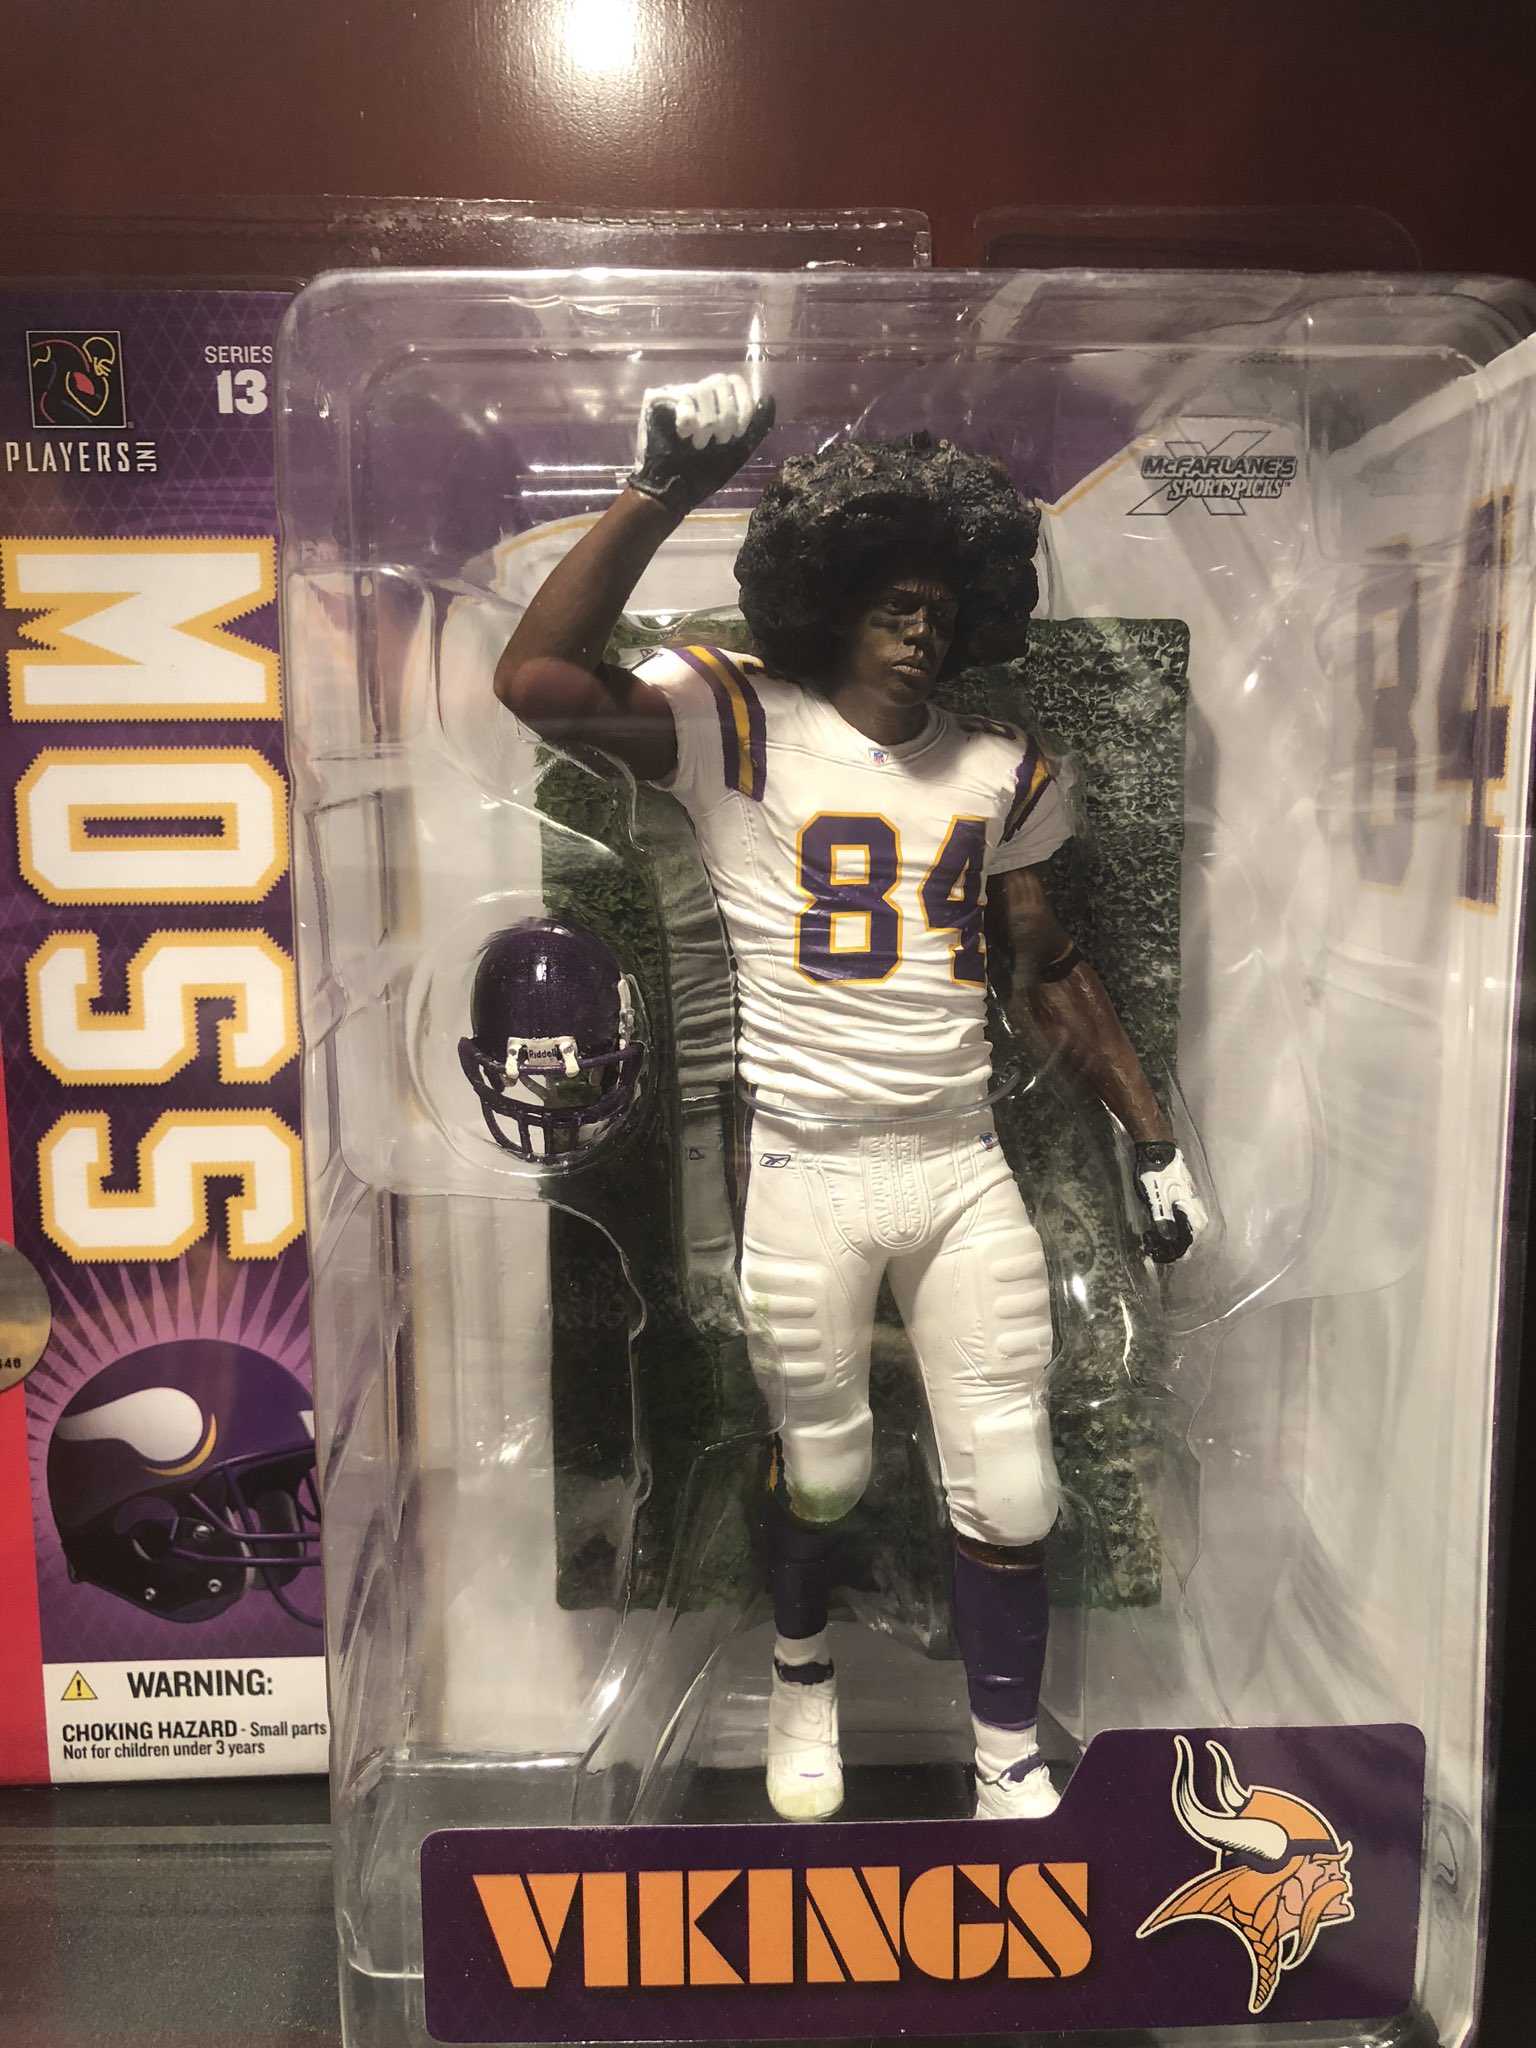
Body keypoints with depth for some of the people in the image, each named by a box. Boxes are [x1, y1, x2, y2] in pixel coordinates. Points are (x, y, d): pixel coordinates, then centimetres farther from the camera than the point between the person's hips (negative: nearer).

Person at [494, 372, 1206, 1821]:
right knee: (823, 1467, 13)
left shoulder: (1001, 772, 8)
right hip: (804, 1171, -3)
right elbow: (537, 680, -23)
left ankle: (1011, 1771, 30)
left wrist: (1152, 1141, 14)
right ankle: (800, 1671, 46)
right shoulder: (738, 728, -7)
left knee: (1006, 1484, 8)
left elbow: (1046, 972, 15)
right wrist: (664, 487, -27)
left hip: (964, 1168, 4)